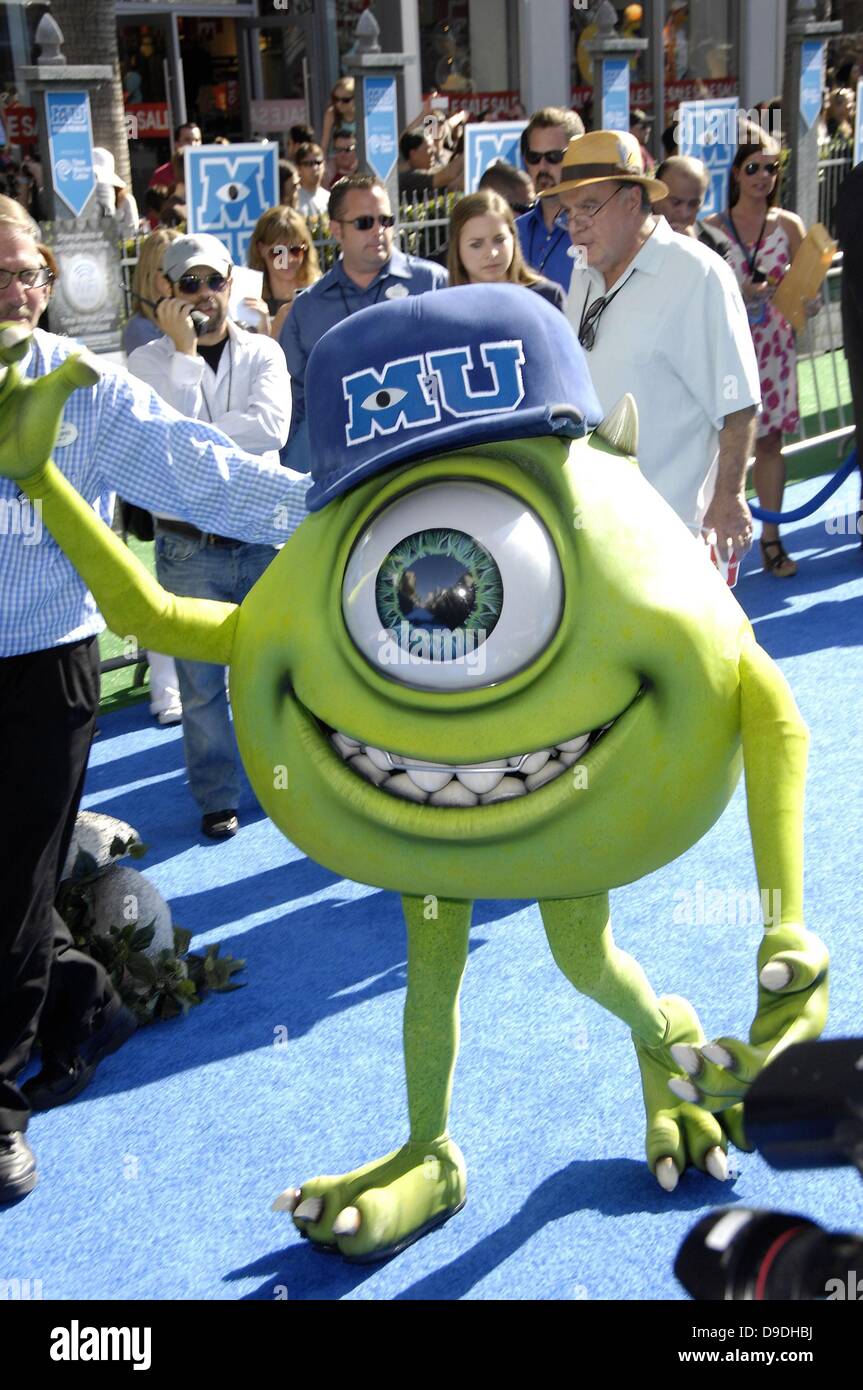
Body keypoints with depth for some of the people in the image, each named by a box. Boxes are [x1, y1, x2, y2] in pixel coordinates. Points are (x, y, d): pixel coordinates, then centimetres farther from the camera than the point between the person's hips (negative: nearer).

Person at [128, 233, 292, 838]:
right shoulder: (150, 360, -1)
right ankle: (217, 799, 21)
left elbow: (272, 428, -16)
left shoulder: (263, 352, 2)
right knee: (201, 682, 6)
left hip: (263, 537, 1)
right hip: (189, 548, -1)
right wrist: (184, 349, -17)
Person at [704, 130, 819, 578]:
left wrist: (808, 301, -19)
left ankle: (770, 538, 13)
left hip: (774, 344, 2)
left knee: (770, 440, 5)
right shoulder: (713, 228, -1)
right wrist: (739, 294, -19)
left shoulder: (788, 224, 3)